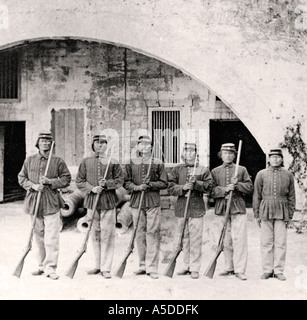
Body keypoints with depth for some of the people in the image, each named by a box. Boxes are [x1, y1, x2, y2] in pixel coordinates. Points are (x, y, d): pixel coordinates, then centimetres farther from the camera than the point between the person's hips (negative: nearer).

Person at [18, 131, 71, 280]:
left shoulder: (58, 161, 1)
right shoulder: (29, 160, 9)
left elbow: (66, 179, 2)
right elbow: (21, 178, 11)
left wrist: (49, 181, -12)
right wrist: (33, 186, -7)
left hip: (51, 202, -3)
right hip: (33, 201, 3)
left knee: (51, 237, -7)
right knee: (38, 236, 11)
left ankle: (50, 268, -1)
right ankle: (41, 266, 23)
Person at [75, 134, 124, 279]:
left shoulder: (113, 162, 4)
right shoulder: (86, 162, 8)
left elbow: (120, 180, 4)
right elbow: (79, 181, 6)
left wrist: (107, 183, -14)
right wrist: (91, 188, -10)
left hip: (108, 201, -2)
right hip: (91, 200, 2)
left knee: (107, 234, -4)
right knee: (94, 234, 9)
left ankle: (106, 268, 4)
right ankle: (98, 265, 21)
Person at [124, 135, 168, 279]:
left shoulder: (158, 163, 6)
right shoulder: (131, 162, 10)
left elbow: (164, 183, 4)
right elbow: (126, 182, 8)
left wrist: (150, 184, -11)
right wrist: (136, 187, -11)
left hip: (153, 203, -2)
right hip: (136, 202, 2)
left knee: (152, 234, -4)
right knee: (139, 234, 6)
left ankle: (152, 267, 2)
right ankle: (143, 265, 17)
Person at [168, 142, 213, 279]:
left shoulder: (203, 170, 7)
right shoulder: (177, 169, 10)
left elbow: (209, 186, -2)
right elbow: (170, 188, 3)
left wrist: (196, 183, -16)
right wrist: (182, 188, -13)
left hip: (197, 208, -2)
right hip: (181, 208, 2)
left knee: (195, 239, -3)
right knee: (184, 238, 9)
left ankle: (195, 268, 6)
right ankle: (186, 266, 19)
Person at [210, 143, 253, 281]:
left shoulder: (242, 170, 11)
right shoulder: (215, 171, 12)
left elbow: (250, 188, 6)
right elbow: (211, 191, 3)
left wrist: (237, 184, -10)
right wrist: (224, 189, -13)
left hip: (238, 208, -1)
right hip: (221, 209, 1)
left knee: (239, 240, -6)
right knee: (225, 241, 5)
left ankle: (239, 270, -1)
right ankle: (229, 268, 17)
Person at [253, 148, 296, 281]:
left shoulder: (288, 175, 8)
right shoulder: (261, 174, 6)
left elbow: (291, 197, 11)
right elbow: (256, 196, 7)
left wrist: (290, 215, 5)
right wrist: (257, 215, 3)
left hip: (282, 213, 0)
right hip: (266, 212, 0)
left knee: (281, 242, 1)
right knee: (266, 242, 3)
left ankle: (279, 271, 10)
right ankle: (267, 270, 12)